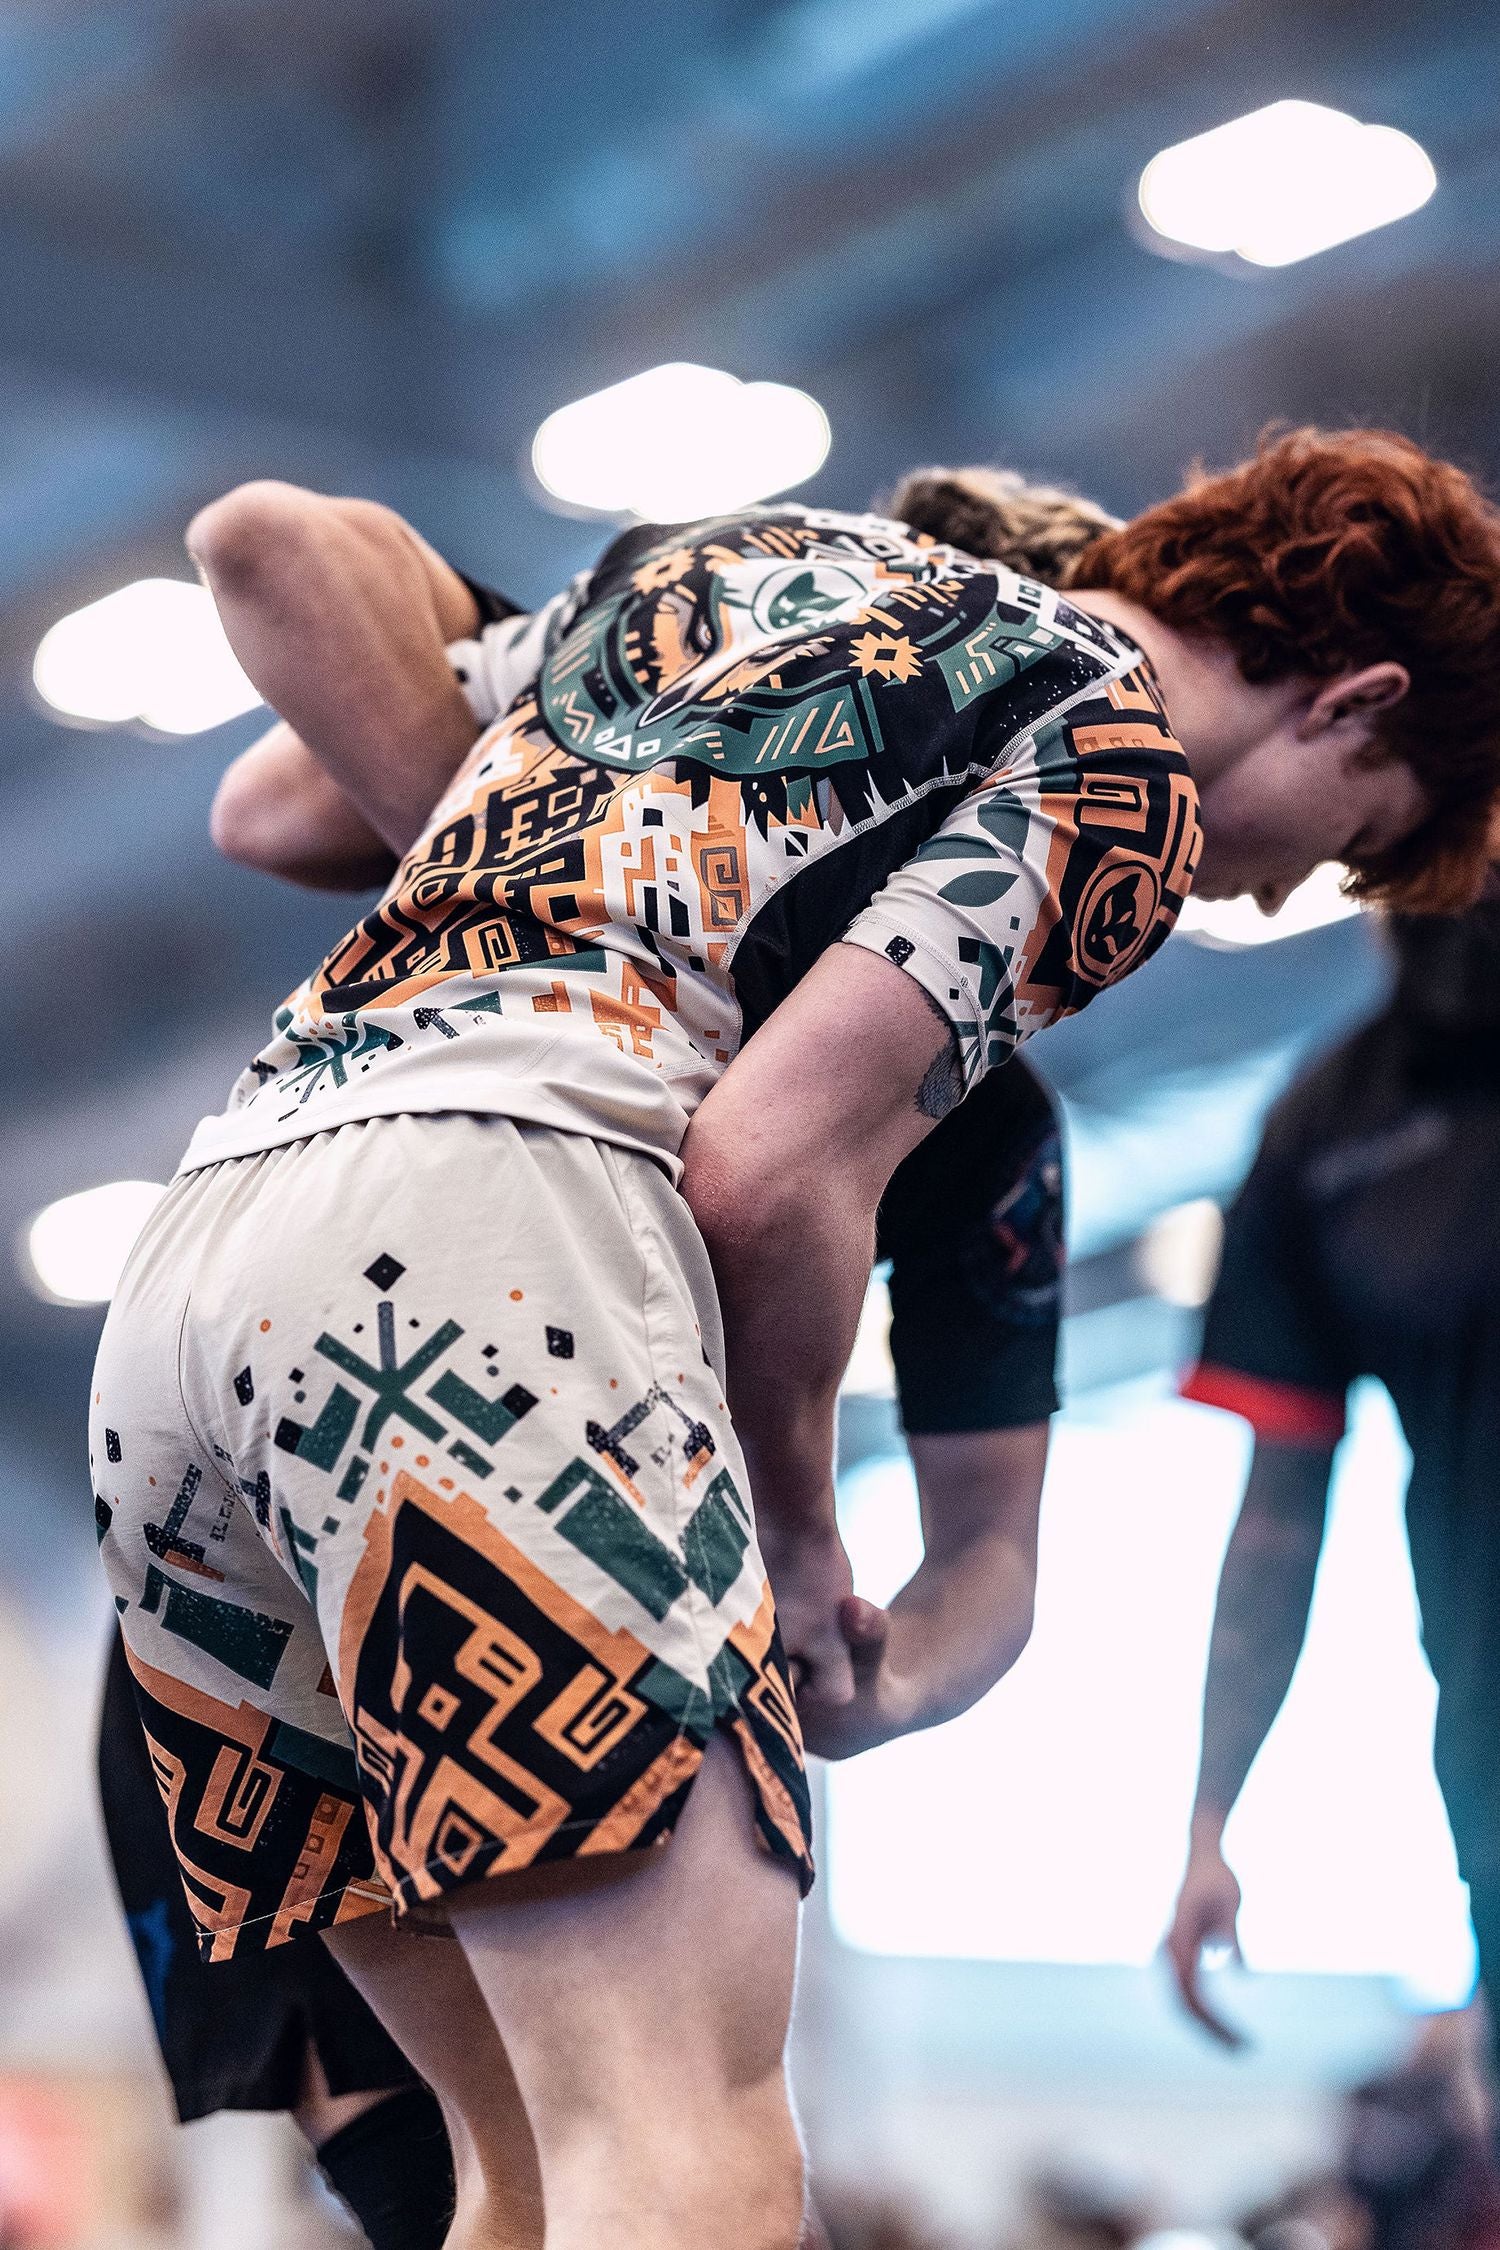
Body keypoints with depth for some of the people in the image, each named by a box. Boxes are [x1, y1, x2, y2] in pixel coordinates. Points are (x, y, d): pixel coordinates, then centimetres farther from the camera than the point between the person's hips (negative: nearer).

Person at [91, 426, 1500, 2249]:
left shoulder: (769, 556, 29)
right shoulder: (1123, 749, 6)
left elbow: (264, 540, 28)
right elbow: (771, 1168, -5)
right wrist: (800, 1527, 10)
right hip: (488, 1228, -8)